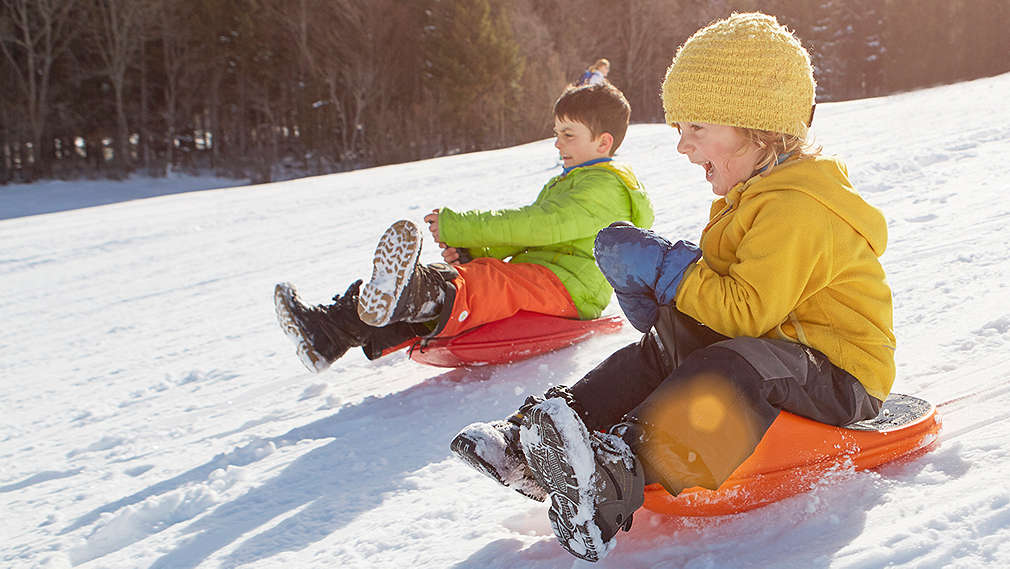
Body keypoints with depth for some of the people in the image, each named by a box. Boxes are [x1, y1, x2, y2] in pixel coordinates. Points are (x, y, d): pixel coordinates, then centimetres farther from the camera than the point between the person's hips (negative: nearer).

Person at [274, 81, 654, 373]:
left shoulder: (606, 187, -5)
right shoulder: (561, 185, 30)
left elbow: (540, 224, -19)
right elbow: (522, 238, 24)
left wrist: (457, 227, -19)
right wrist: (468, 247, 2)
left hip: (565, 288, -9)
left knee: (486, 283, -38)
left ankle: (408, 296, -71)